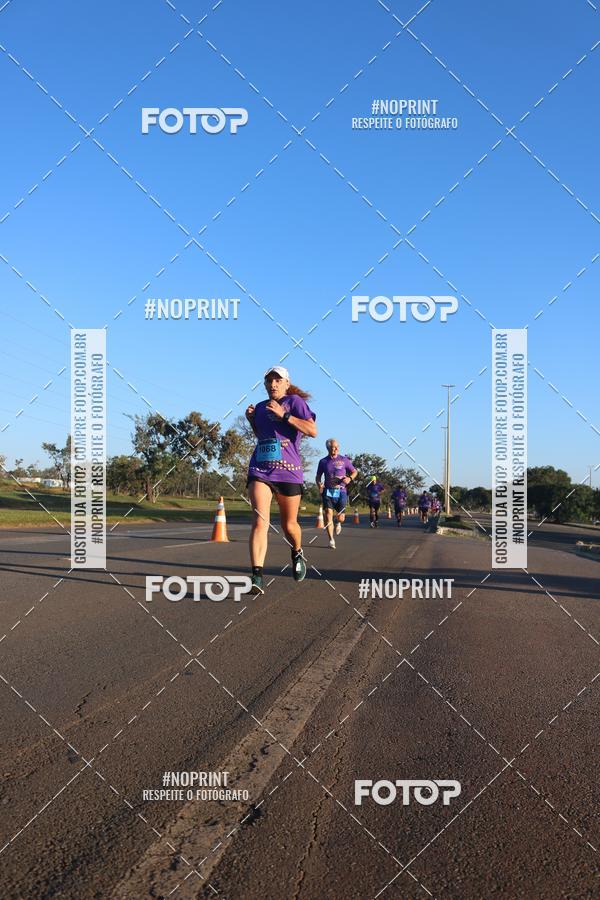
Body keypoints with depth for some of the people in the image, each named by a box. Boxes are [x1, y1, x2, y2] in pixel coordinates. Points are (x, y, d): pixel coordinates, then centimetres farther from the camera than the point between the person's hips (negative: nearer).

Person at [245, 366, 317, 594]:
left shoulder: (295, 401, 0)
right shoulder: (260, 407, 15)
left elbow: (312, 431, -12)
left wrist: (284, 415, -17)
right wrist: (252, 420, 11)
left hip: (288, 471, -3)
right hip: (260, 470, 3)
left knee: (289, 525, 10)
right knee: (259, 521, -16)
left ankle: (297, 553, 44)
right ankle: (257, 576, -21)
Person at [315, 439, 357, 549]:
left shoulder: (344, 460, 4)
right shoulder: (323, 461, 6)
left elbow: (354, 472, 12)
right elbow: (318, 476, 15)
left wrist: (350, 478, -9)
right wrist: (319, 485, -6)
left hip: (341, 491, 0)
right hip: (328, 491, 0)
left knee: (340, 518, 2)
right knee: (328, 514, -15)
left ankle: (339, 523, 41)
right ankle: (331, 540, -11)